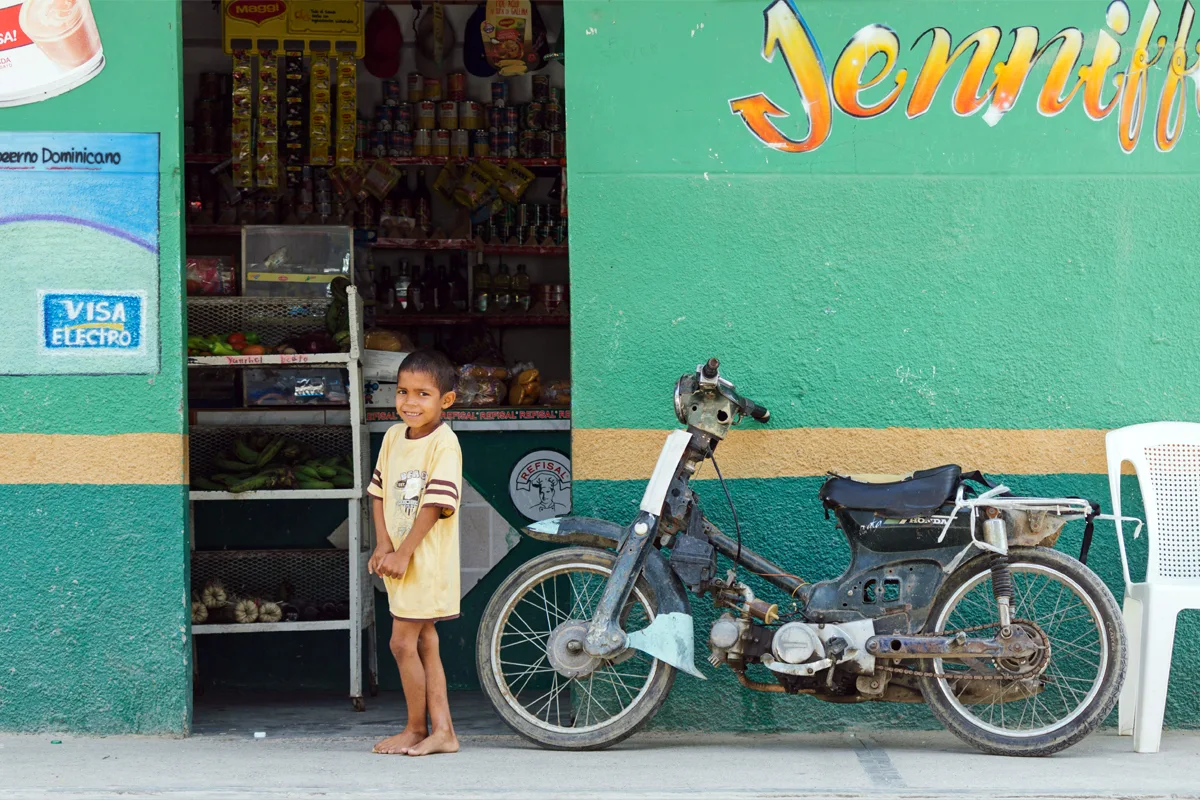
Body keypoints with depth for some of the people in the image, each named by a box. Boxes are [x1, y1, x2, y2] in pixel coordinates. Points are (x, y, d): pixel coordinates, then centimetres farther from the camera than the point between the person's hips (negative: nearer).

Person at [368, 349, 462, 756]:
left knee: (403, 642, -6)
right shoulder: (393, 436, 7)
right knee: (424, 643, 9)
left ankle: (416, 728, 8)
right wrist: (383, 545, -2)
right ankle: (442, 730, 13)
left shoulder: (444, 443, -15)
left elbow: (435, 505, -20)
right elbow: (379, 492, 10)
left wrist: (403, 552, -18)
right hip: (398, 557, 8)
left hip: (427, 559, -8)